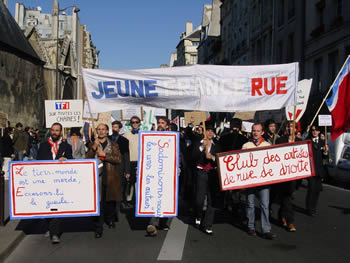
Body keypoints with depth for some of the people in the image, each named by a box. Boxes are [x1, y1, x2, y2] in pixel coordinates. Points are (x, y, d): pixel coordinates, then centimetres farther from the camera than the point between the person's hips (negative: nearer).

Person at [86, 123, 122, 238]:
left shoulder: (114, 145, 10)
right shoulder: (92, 145, 13)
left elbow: (118, 159, -2)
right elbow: (87, 159, 1)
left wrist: (104, 155, -11)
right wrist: (94, 148, -13)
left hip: (111, 177, 1)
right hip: (97, 177, -1)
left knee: (111, 200, 9)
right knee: (98, 202, -7)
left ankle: (110, 219, 32)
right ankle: (98, 228, -2)